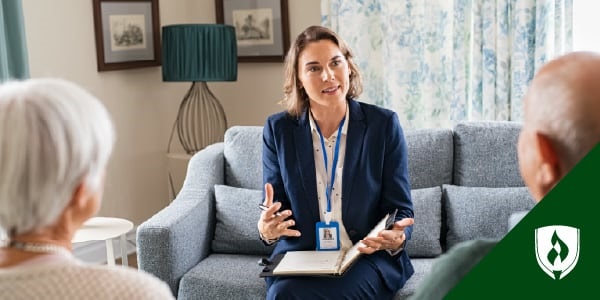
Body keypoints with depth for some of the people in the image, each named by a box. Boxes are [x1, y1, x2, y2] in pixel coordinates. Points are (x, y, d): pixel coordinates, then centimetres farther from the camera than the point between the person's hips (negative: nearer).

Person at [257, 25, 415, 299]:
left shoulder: (384, 125, -3)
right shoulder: (278, 130, 2)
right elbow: (273, 212, 5)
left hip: (368, 257, -2)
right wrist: (266, 229, -19)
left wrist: (396, 238, -24)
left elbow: (401, 210, 0)